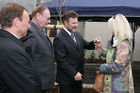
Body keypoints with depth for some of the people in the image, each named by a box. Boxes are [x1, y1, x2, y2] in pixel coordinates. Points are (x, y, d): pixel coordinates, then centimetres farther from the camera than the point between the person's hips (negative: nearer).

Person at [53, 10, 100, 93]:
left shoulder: (77, 35, 9)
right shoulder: (59, 39, -15)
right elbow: (61, 60, -18)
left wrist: (94, 43, -7)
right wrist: (74, 74, -19)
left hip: (78, 77, 7)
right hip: (67, 79, -7)